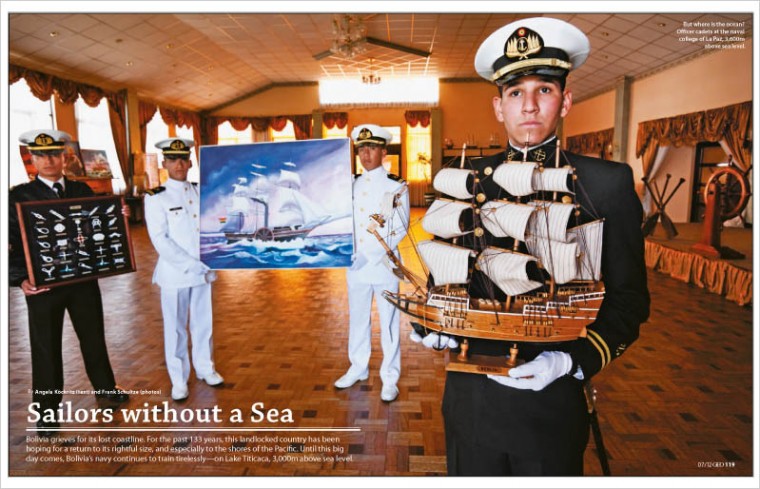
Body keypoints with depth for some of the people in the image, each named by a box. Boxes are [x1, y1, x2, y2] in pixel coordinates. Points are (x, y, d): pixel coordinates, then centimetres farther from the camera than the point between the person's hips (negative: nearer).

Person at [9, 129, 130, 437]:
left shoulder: (82, 190, 6)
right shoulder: (19, 196, -3)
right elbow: (13, 243, -7)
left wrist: (118, 216, -11)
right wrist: (21, 279, -20)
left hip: (84, 279, 3)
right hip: (43, 284, -2)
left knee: (94, 336, 16)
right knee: (46, 347, 9)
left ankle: (105, 388, 36)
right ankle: (47, 410, 26)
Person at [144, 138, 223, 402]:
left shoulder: (202, 192, 7)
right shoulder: (156, 198, -4)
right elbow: (161, 241, -11)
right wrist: (194, 266, -16)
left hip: (203, 271, 3)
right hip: (174, 274, -3)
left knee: (203, 323, 13)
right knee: (176, 328, 6)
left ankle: (205, 368, 30)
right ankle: (179, 380, 20)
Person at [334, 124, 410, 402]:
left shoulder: (396, 186, -4)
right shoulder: (352, 186, 11)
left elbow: (400, 228, -8)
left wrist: (372, 254, -16)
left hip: (384, 263, -4)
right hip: (355, 264, 5)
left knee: (388, 322, 4)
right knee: (357, 318, 15)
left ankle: (390, 378, 18)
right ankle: (358, 368, 32)